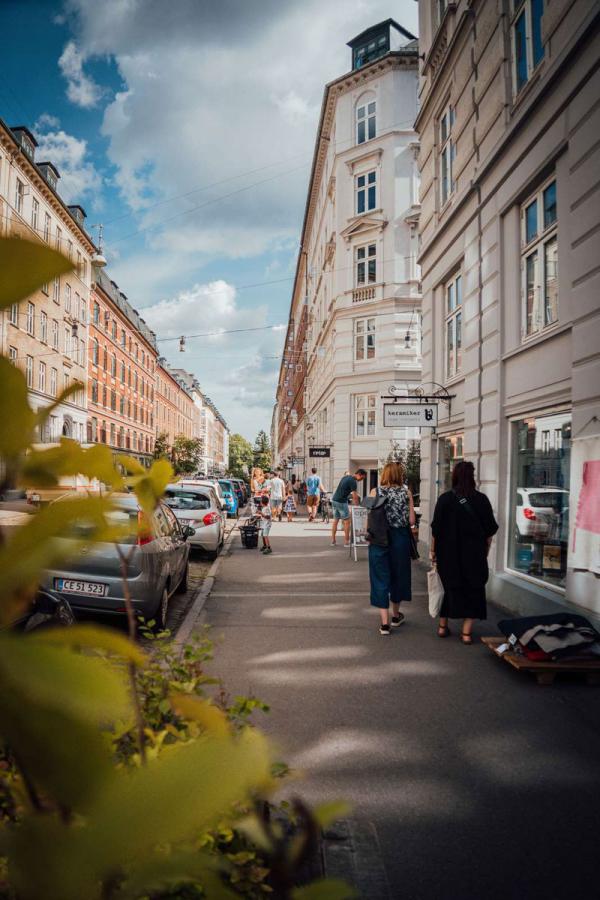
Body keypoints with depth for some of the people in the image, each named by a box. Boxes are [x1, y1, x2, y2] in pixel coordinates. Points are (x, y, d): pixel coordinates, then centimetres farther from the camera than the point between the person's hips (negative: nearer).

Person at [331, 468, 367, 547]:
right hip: (341, 502, -9)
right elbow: (355, 497, -13)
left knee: (335, 520, 13)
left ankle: (333, 541, 16)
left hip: (334, 500, 9)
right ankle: (346, 542, 2)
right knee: (347, 521, 0)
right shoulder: (353, 482, -13)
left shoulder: (346, 477, 14)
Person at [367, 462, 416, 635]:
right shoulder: (406, 492, -4)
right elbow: (412, 521, -5)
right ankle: (396, 616, 36)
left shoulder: (376, 491, -6)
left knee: (381, 578, 6)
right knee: (398, 575, 19)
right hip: (400, 539, 1)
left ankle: (385, 622, 3)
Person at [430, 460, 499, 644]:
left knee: (451, 587, 16)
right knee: (473, 589, 10)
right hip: (475, 554, -1)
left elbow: (436, 529, -6)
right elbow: (490, 530, -1)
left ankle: (443, 626, 25)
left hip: (448, 553, 1)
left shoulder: (445, 499, -8)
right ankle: (466, 632, 7)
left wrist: (433, 549, 5)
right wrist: (485, 551, 11)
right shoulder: (481, 499, -5)